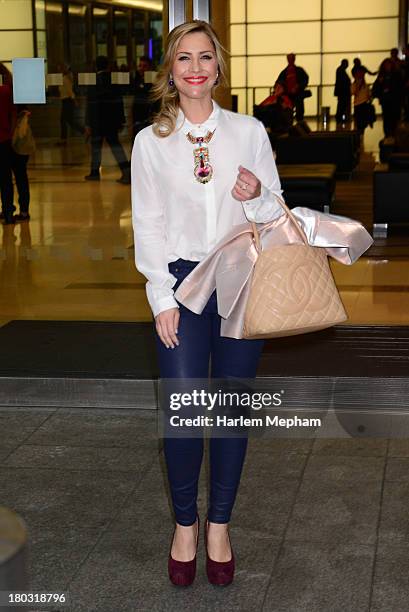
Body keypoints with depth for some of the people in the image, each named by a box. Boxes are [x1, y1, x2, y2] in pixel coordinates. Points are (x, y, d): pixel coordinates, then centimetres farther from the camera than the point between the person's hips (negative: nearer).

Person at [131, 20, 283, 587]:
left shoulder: (249, 131, 3)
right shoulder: (151, 141, 2)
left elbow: (275, 212, 8)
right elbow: (147, 225, 2)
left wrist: (257, 195, -16)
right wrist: (163, 298, -5)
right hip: (181, 282, -1)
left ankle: (219, 524, 22)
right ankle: (185, 524, 14)